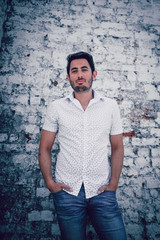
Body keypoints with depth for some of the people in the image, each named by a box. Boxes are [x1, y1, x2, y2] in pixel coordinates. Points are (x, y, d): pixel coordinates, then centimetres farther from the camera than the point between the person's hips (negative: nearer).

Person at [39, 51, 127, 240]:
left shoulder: (110, 106, 1)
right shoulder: (56, 107, 0)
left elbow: (117, 147, 6)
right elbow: (44, 148, 4)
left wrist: (113, 183, 0)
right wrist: (49, 182, -4)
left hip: (102, 191, 1)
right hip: (67, 191, 0)